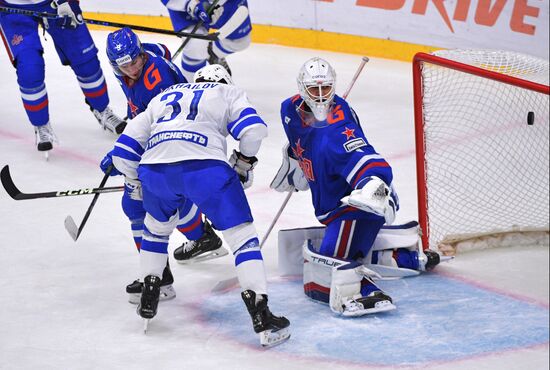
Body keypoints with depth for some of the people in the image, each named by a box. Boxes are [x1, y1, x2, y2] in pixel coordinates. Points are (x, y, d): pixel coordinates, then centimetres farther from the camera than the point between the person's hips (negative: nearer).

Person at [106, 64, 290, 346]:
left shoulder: (162, 98, 36)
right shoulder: (228, 93, 26)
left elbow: (124, 151, 31)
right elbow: (253, 129, 6)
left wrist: (136, 183, 47)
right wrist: (244, 163, 23)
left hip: (155, 167, 4)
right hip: (205, 166, -4)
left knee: (157, 225, 34)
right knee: (242, 235, 4)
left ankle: (148, 297, 35)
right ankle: (261, 318, -4)